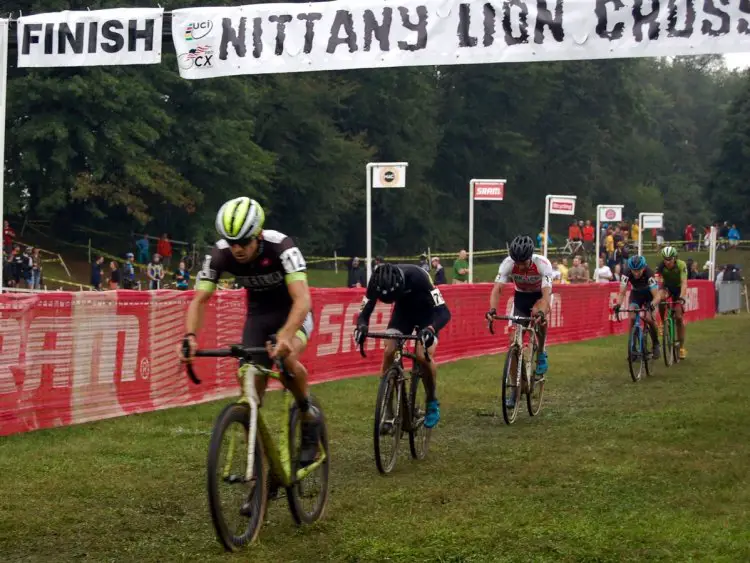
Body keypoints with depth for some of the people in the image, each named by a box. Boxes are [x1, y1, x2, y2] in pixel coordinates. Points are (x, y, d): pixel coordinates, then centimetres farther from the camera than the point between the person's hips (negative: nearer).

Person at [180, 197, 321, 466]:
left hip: (293, 310, -3)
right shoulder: (220, 254, -22)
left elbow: (302, 299, -42)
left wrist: (285, 335, -59)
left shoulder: (281, 246, -33)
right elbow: (199, 300, -18)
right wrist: (190, 337, -37)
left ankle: (309, 413, -8)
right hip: (258, 313, 4)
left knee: (286, 356, -35)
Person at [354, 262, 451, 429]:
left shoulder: (417, 277, -39)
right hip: (403, 310, 3)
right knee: (388, 352, -18)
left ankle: (432, 403, 0)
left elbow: (444, 312, -39)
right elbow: (365, 312, -19)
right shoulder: (377, 282, -29)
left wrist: (430, 329, -58)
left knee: (423, 355, -25)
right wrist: (361, 326, -43)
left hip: (427, 312, -3)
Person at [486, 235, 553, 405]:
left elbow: (546, 293, -42)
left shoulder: (543, 264, -33)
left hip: (540, 295, -2)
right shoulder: (508, 263, -27)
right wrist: (492, 310, -51)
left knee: (538, 314, -38)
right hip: (521, 296, 2)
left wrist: (542, 312, -61)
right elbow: (497, 289, -33)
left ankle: (541, 355, -13)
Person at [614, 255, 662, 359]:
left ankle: (656, 344, 3)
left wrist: (652, 305, -59)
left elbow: (657, 296, -39)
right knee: (632, 318, -18)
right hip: (635, 293, 2)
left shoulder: (649, 273, -37)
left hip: (649, 294, -2)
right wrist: (618, 304, -49)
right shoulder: (627, 273, -31)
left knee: (649, 319, -20)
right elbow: (622, 293, -29)